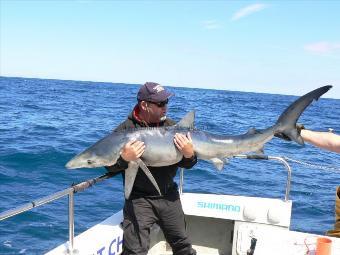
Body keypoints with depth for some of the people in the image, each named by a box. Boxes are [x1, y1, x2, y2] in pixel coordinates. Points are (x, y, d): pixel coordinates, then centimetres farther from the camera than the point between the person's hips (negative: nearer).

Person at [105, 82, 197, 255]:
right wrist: (124, 159, -29)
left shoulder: (172, 127, 1)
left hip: (169, 197, 4)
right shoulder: (125, 130, -9)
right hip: (139, 199, -3)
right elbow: (110, 167, -8)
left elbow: (188, 164, 4)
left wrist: (189, 155, -19)